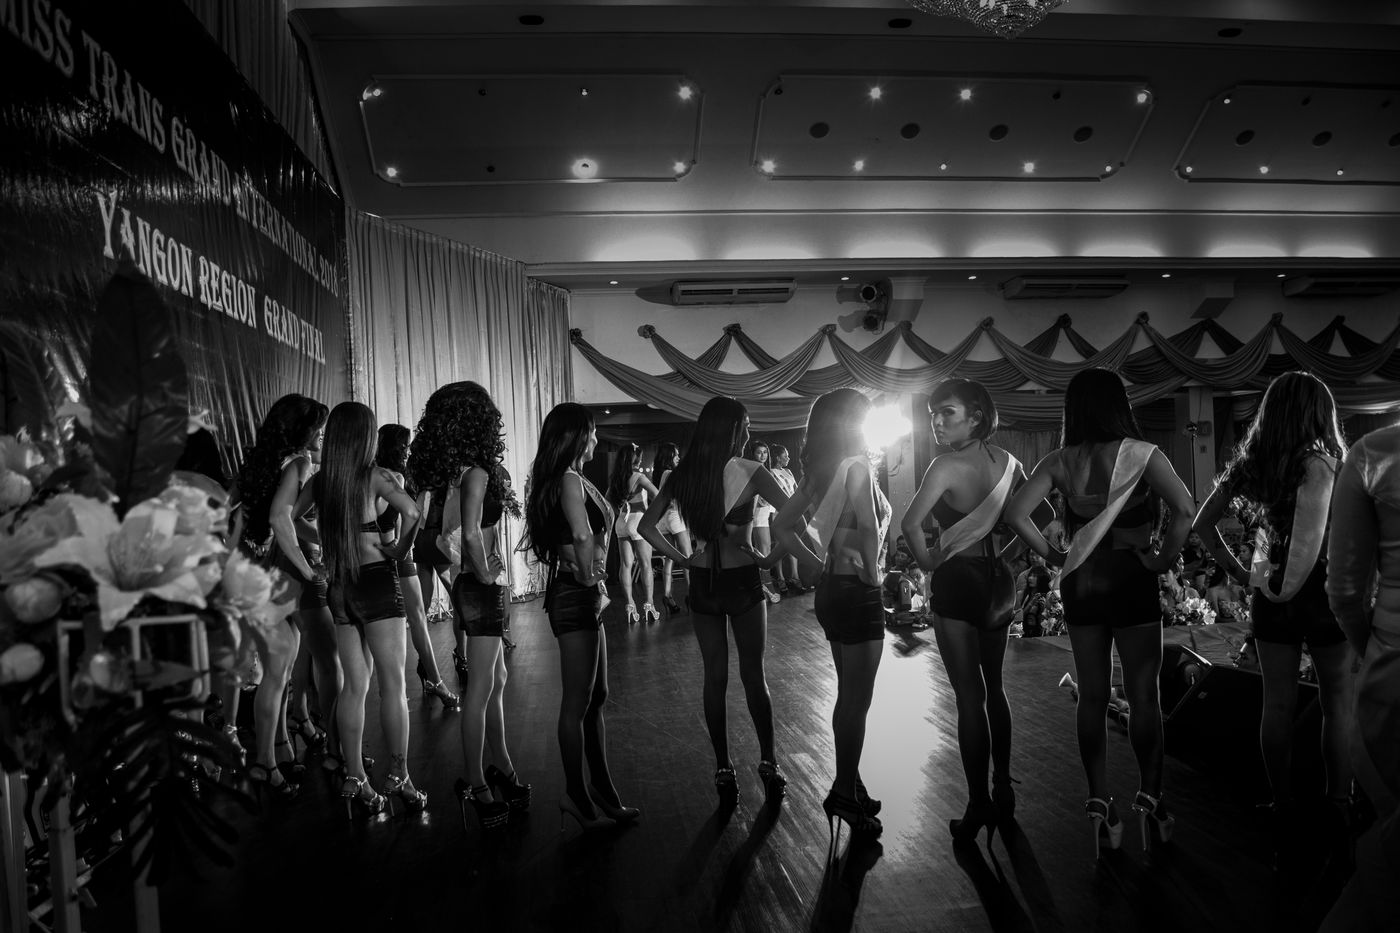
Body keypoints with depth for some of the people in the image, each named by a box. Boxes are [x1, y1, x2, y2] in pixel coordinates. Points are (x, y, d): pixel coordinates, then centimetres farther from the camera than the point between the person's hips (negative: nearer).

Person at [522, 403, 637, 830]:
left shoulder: (565, 480, 13)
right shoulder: (570, 480, -16)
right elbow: (584, 536, -29)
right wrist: (589, 580, -15)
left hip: (581, 596, 10)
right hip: (576, 597, -10)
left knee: (596, 697, 16)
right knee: (577, 703, 1)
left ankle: (602, 791, 25)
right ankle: (576, 794, 14)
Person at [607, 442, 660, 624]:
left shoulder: (614, 479, 5)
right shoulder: (638, 476, -12)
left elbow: (608, 501, 15)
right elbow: (658, 495, -19)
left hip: (622, 522, 5)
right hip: (639, 520, -5)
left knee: (626, 564, 5)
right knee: (645, 563, 2)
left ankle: (630, 606, 4)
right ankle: (648, 605, 1)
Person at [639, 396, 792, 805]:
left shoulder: (682, 475, 0)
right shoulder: (749, 472, -12)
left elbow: (647, 526, 2)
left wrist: (681, 558, 4)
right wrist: (771, 557, -6)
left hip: (702, 584, 3)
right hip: (743, 581, -3)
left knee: (714, 677, 11)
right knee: (753, 674, 11)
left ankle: (724, 770, 16)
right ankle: (768, 764, 17)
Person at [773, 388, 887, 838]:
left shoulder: (819, 472, 8)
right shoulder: (857, 465, -15)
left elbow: (783, 525, 12)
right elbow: (870, 527, -28)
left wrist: (819, 564, 11)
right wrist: (873, 572, -14)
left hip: (831, 588, 8)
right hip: (858, 593, -8)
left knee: (849, 695, 17)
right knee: (857, 699, 1)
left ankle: (849, 785, 27)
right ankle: (845, 792, 10)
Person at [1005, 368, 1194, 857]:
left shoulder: (1060, 461, -2)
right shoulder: (1140, 454, -8)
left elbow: (1015, 514, -11)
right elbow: (1183, 509, -22)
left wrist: (1052, 556, -1)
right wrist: (1163, 558, -9)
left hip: (1080, 583, 3)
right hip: (1132, 580, -3)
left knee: (1091, 696, 10)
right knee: (1143, 695, 8)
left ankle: (1099, 804, 14)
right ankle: (1150, 799, 12)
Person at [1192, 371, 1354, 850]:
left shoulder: (1249, 464, 3)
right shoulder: (1316, 460, -14)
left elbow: (1203, 522, 8)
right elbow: (1313, 537, -28)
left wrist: (1239, 571, 10)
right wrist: (1291, 585, -16)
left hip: (1269, 593, 5)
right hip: (1321, 590, -5)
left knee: (1278, 703, 10)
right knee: (1338, 704, 12)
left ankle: (1283, 809, 18)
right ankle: (1339, 805, 21)